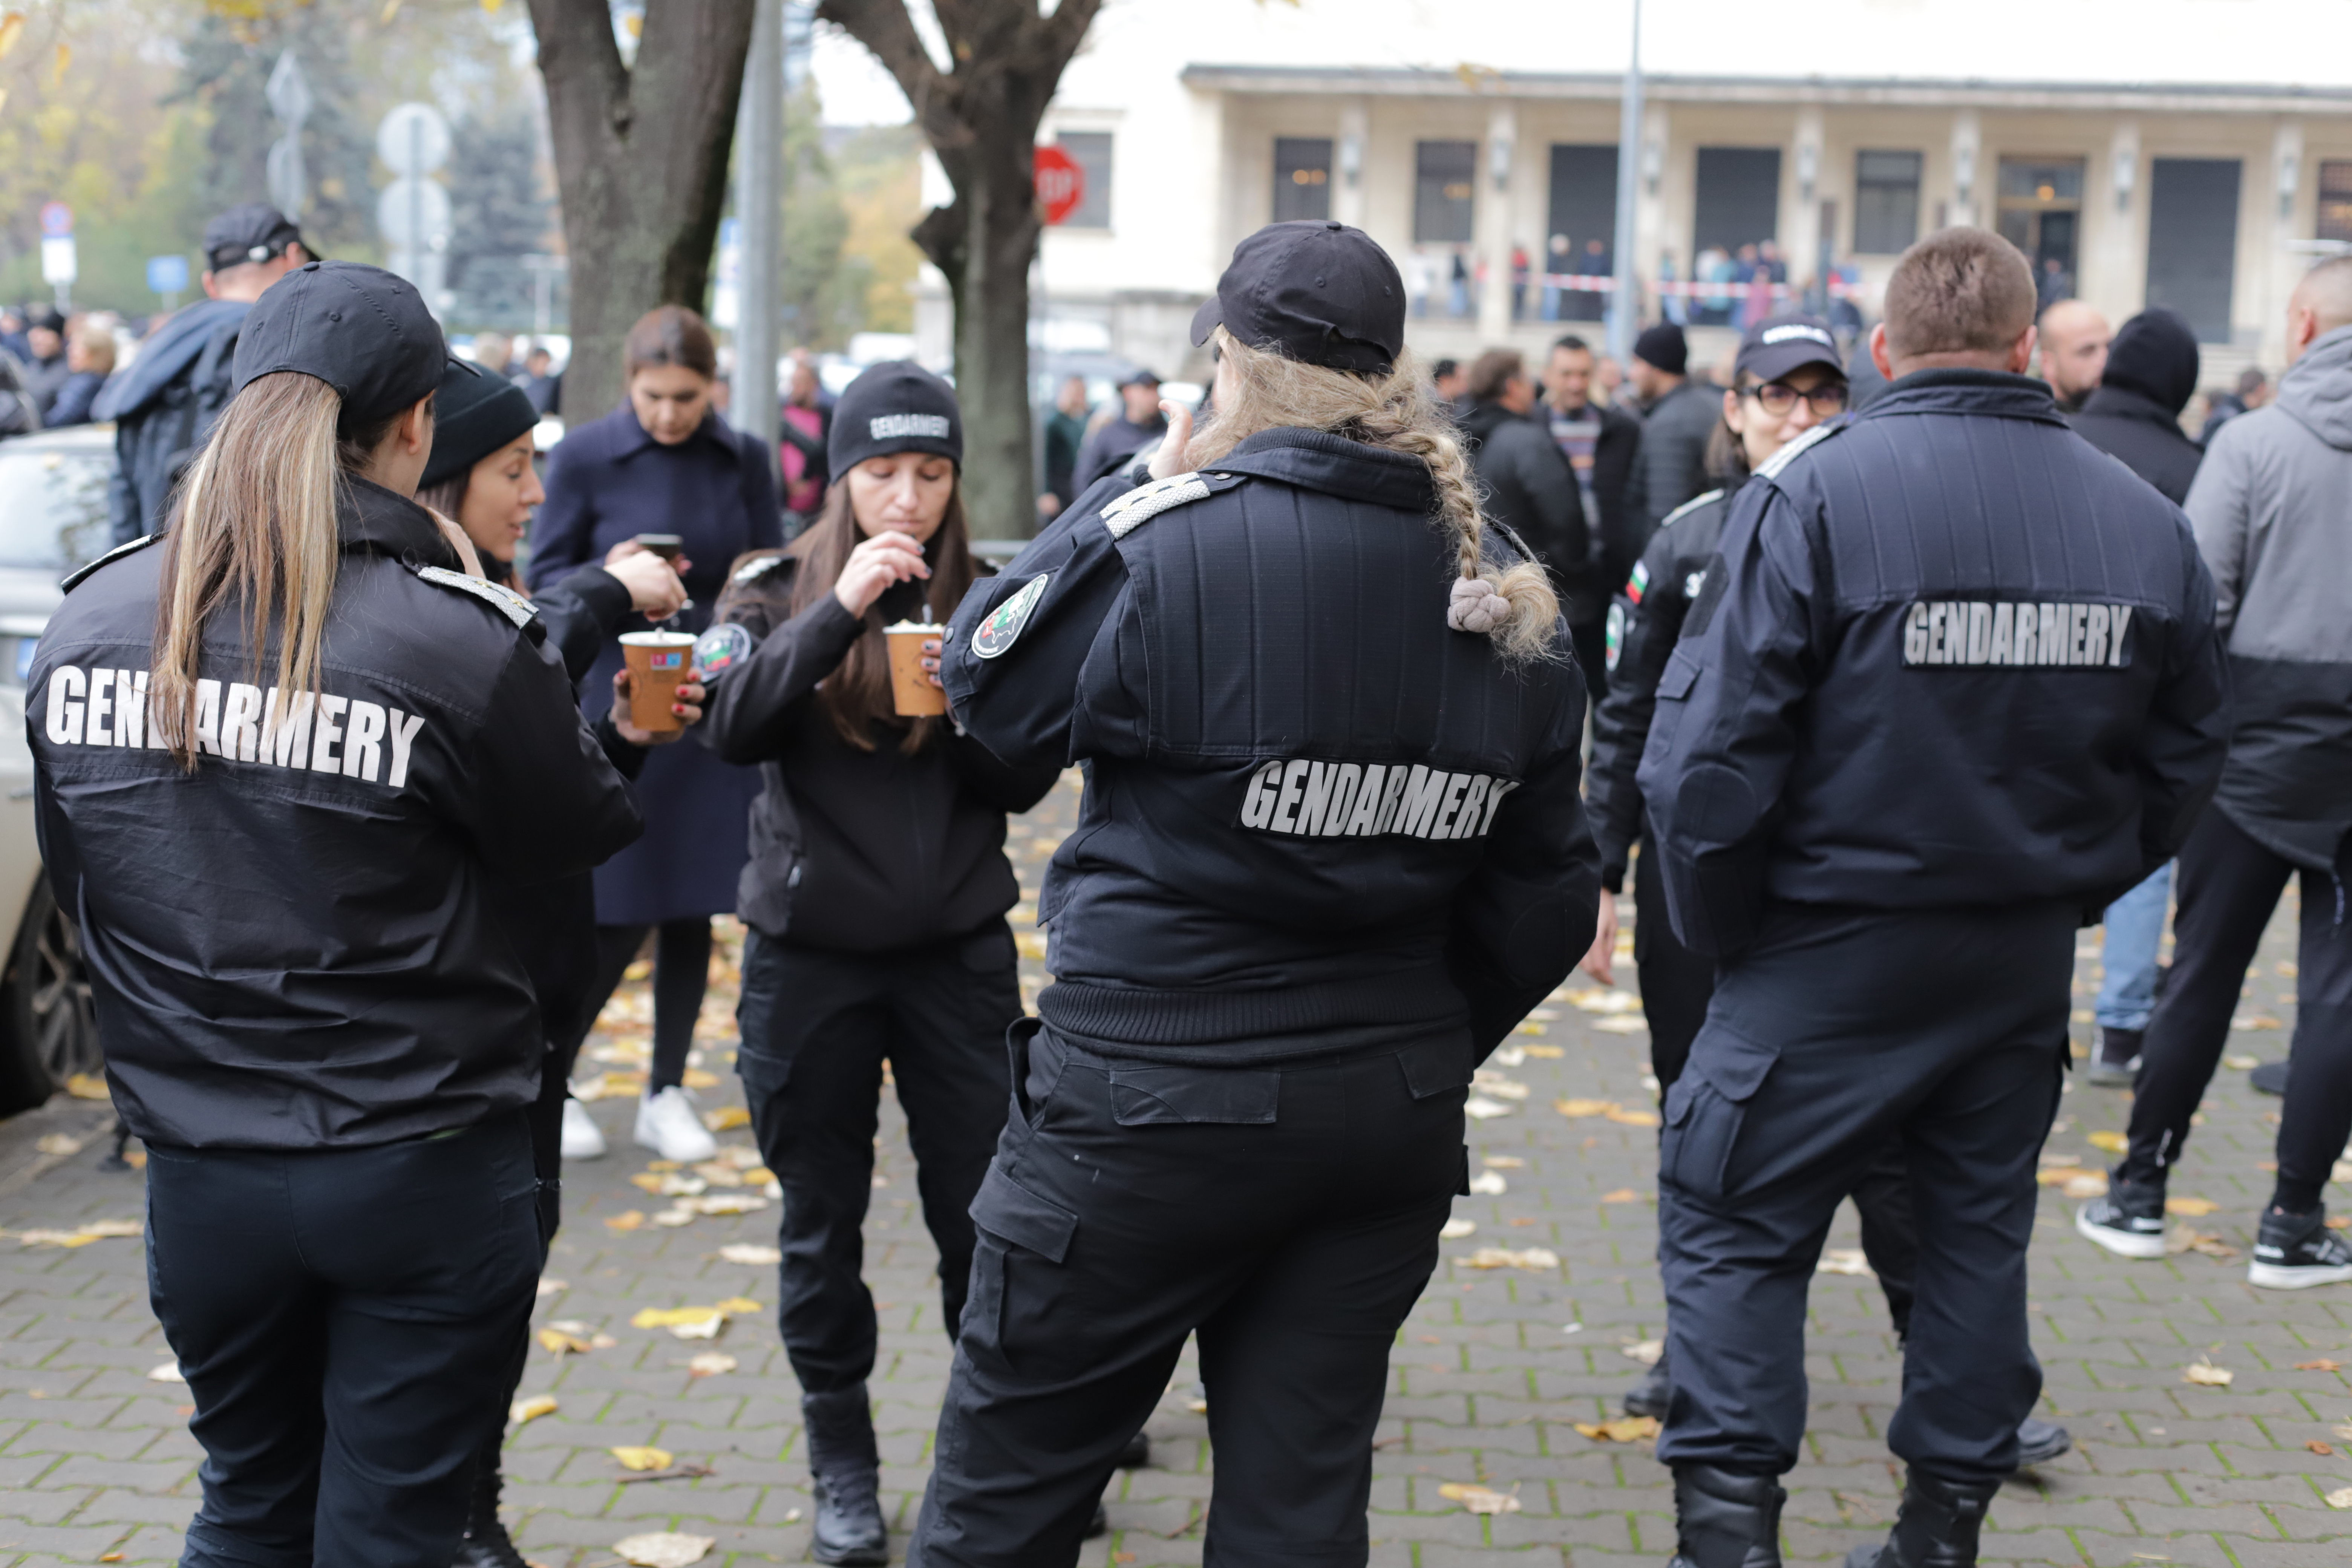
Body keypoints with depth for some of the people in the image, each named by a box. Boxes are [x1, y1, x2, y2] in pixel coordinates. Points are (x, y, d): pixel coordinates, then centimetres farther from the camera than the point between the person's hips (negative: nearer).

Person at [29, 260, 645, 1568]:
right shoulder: (461, 639, -18)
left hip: (199, 1167, 4)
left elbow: (76, 872, 9)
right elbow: (579, 838, -2)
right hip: (423, 1174, -4)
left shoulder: (92, 620, -2)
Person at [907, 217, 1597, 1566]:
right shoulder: (1503, 589, 3)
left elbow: (985, 683, 2)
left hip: (1150, 1096, -5)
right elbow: (1545, 885, 9)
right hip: (1394, 1122, 6)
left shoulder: (1168, 542, -15)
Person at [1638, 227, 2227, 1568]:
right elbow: (2188, 755, 8)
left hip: (1834, 950, -5)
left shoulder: (1814, 492, -15)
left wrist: (1717, 928, -5)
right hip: (2029, 958, 5)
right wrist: (2068, 887, 17)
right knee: (1980, 1228, 18)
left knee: (1736, 1222, 7)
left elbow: (1714, 750, -18)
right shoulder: (2144, 518, 0)